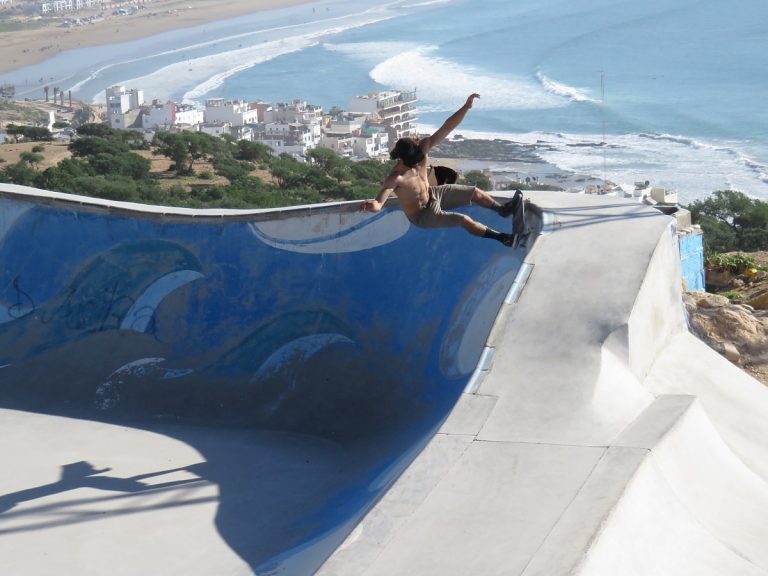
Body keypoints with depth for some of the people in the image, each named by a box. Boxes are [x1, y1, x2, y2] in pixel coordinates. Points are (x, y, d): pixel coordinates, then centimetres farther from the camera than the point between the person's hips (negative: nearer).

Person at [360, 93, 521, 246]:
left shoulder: (422, 148, -25)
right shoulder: (396, 178, -41)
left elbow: (446, 128, -27)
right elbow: (379, 203, -52)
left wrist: (466, 107, -37)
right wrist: (372, 205, -77)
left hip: (432, 195, 7)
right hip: (421, 215, -7)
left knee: (476, 192, 12)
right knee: (464, 220, -13)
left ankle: (502, 209, 41)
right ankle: (503, 237, 8)